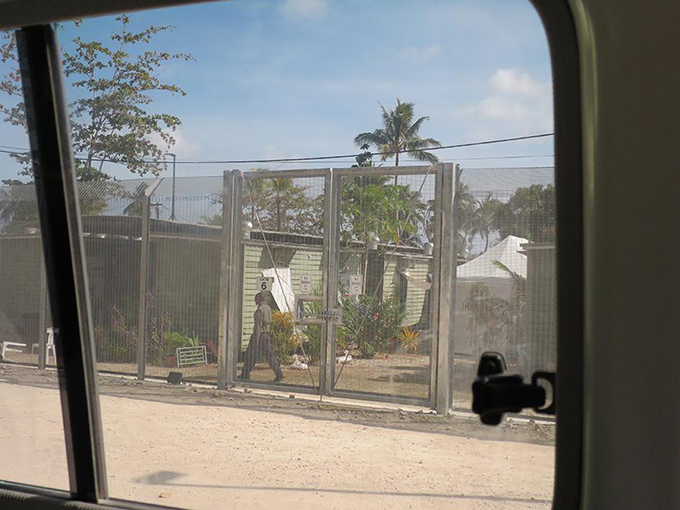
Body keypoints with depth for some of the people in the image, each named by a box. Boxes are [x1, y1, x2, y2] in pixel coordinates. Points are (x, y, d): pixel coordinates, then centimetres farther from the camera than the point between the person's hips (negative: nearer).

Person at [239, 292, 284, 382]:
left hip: (259, 335, -8)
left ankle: (245, 375, 12)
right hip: (267, 335, 8)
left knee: (250, 355, 4)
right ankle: (279, 373, -8)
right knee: (269, 354, 4)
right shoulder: (268, 308, 12)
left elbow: (258, 325, -19)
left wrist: (256, 340, -20)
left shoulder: (259, 310, -16)